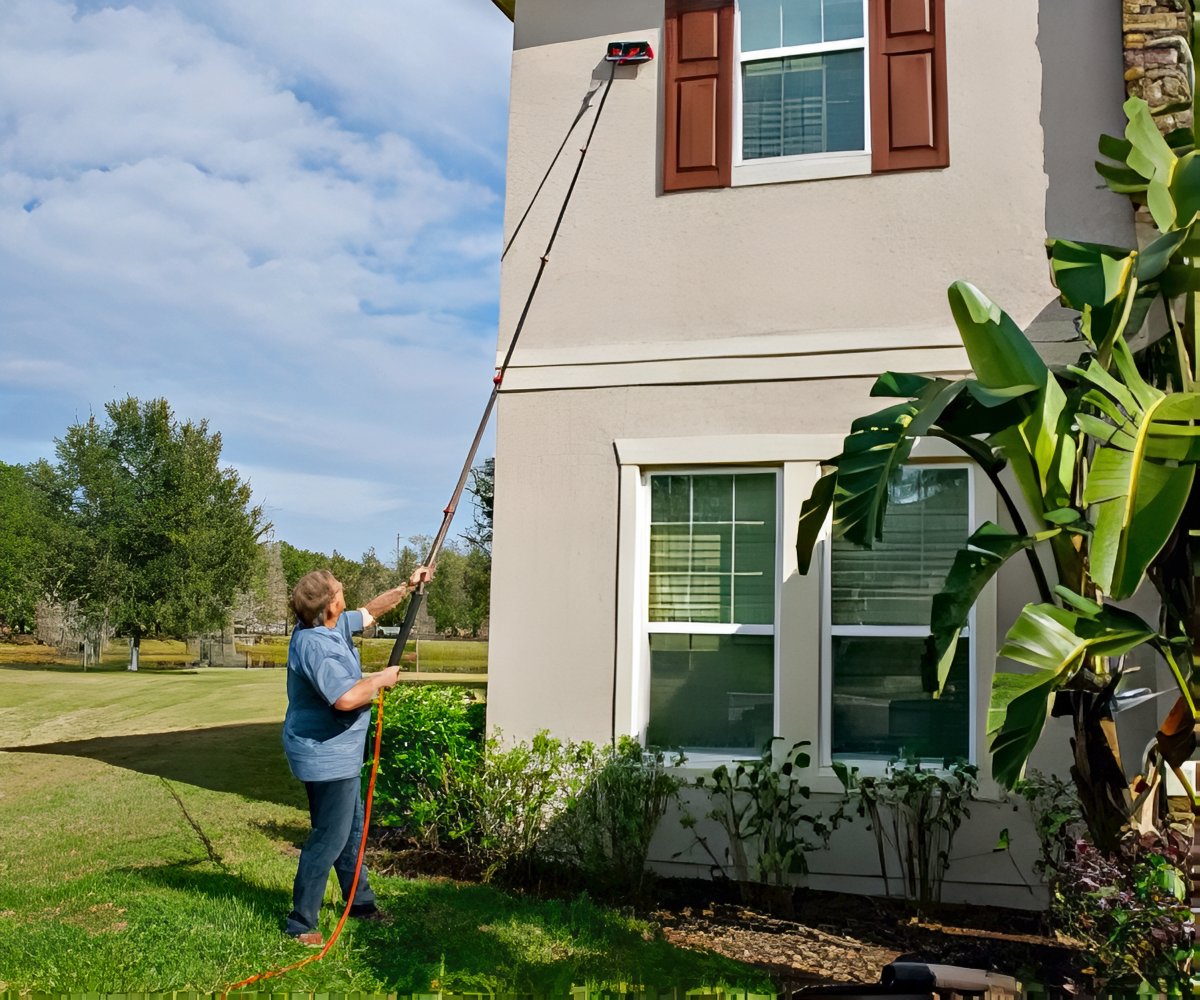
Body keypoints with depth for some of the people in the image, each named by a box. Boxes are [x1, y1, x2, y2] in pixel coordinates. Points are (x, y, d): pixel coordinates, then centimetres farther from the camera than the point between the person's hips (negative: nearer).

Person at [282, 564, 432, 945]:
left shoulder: (333, 626, 2)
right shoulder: (316, 645, -29)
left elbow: (370, 611, 20)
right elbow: (346, 698, -38)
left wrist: (407, 587, 15)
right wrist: (382, 679, -21)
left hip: (338, 753, 11)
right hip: (326, 756, -11)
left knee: (352, 828, 22)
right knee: (330, 838, -2)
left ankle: (360, 901, 38)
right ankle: (301, 923, 9)